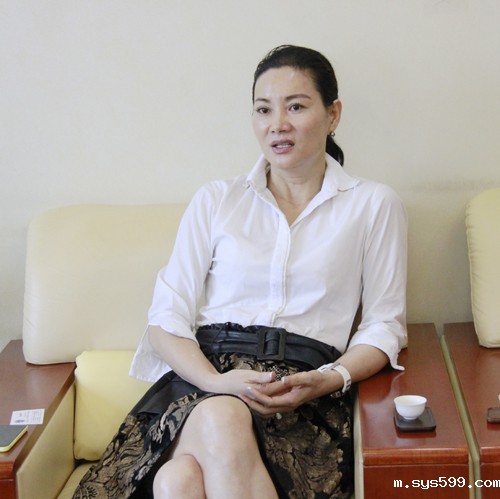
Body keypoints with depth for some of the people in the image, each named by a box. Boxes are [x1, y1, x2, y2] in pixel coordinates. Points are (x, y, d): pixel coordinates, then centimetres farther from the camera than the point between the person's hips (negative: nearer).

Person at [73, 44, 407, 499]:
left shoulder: (374, 205, 13)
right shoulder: (216, 200, 15)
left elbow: (384, 325, 11)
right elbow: (167, 319, 8)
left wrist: (330, 379, -10)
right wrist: (217, 382, -12)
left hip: (304, 395, -2)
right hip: (204, 380, 2)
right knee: (221, 420, -37)